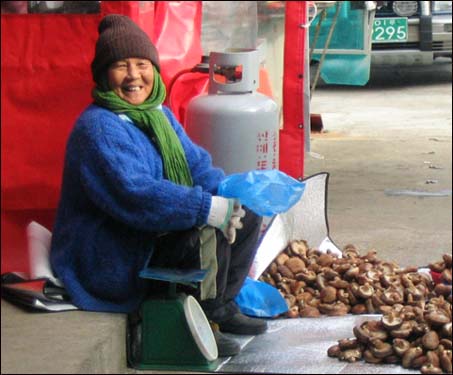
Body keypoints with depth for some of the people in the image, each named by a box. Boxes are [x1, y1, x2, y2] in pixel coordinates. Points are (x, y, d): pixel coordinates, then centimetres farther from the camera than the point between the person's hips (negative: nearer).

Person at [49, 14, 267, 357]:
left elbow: (196, 164, 7)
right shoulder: (98, 128, -22)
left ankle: (221, 306, 15)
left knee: (247, 218, 9)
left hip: (157, 235, 10)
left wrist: (225, 198, -16)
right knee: (207, 235, -29)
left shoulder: (160, 115, 9)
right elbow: (134, 195, -33)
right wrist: (209, 208, -34)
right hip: (111, 259, -10)